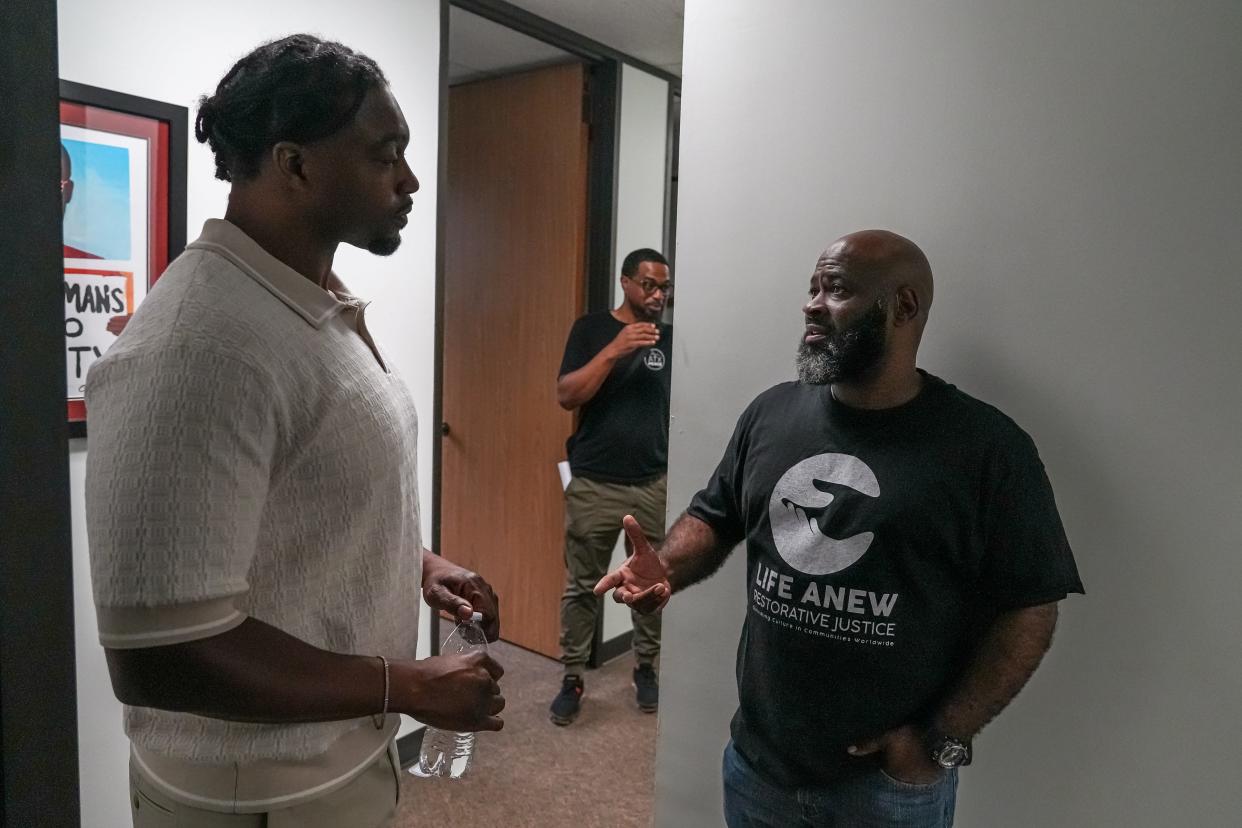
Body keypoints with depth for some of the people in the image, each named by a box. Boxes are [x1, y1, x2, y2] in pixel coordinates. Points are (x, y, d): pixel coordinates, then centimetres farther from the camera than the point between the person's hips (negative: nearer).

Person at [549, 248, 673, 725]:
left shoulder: (670, 338, 8)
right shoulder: (592, 329, -1)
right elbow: (566, 396, -11)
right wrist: (615, 350, -20)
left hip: (655, 484, 3)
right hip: (594, 485, -2)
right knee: (582, 585, 5)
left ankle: (646, 669, 29)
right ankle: (571, 679, 19)